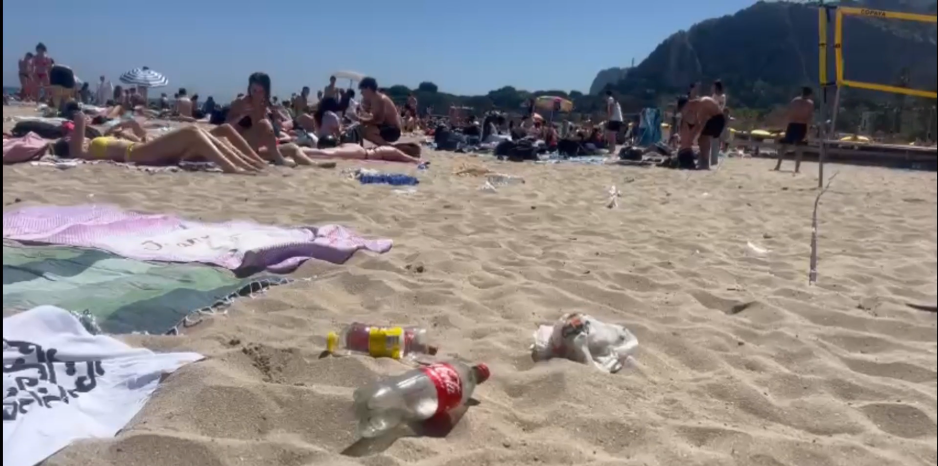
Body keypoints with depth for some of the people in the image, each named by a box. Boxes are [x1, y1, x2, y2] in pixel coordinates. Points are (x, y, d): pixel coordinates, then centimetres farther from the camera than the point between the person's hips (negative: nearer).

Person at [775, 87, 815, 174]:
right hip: (802, 126, -3)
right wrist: (807, 131, -9)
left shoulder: (794, 101, 11)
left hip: (792, 125, 3)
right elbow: (810, 117, -8)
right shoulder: (810, 103, -1)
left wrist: (790, 124, 12)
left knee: (785, 146, 6)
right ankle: (797, 168, -1)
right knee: (799, 148, 0)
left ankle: (778, 166, 4)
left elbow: (789, 114, 8)